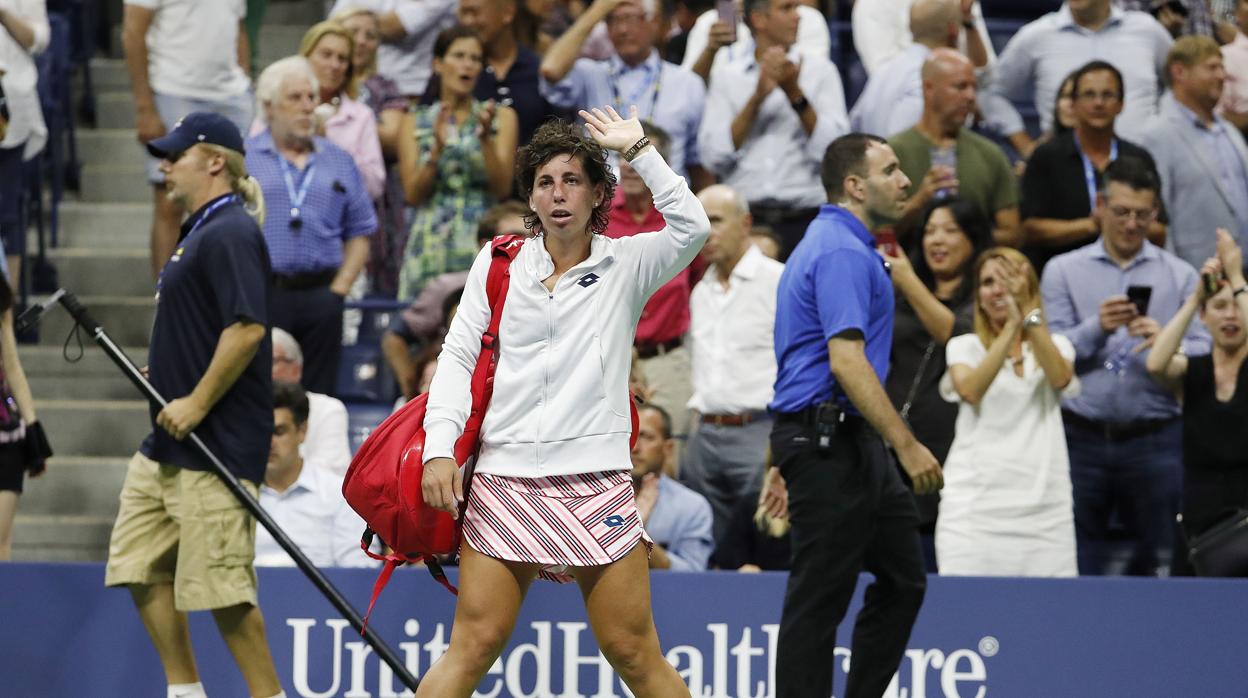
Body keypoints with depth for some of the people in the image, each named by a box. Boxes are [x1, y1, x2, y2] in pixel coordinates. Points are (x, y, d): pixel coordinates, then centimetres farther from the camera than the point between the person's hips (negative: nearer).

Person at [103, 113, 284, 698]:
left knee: (220, 587, -9)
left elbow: (247, 328, -24)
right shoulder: (199, 232, 17)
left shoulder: (229, 234, -15)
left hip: (215, 445, -11)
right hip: (167, 447, 11)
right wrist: (165, 378, 15)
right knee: (140, 568, 11)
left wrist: (197, 403, -21)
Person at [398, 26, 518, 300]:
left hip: (483, 244, -1)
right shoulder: (415, 122, 12)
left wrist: (486, 139, -13)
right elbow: (412, 193, 2)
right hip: (430, 245, 1)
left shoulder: (501, 117, 10)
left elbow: (502, 187, 0)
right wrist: (438, 149, -12)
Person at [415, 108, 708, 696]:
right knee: (473, 647, -6)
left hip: (597, 482, -1)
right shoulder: (497, 263, 12)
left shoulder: (625, 265, 7)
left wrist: (637, 150, -9)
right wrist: (440, 447, -2)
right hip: (504, 481, 1)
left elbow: (691, 228, -11)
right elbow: (458, 356, 10)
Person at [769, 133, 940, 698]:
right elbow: (846, 360, -26)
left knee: (902, 579, 13)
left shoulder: (828, 243, 18)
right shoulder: (843, 253, -16)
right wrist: (907, 446, -26)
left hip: (850, 442, 11)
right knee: (819, 599, -6)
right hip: (827, 444, -11)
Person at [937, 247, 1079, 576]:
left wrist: (1028, 312, -20)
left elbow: (1060, 378, -11)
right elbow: (970, 391, -12)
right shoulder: (965, 346, 11)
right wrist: (1012, 326, -19)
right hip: (975, 502, -1)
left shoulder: (1056, 345, 14)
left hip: (1043, 507, 1)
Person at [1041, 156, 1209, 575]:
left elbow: (1203, 353, 0)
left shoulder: (1180, 277, 10)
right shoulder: (1063, 272, 10)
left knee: (1156, 564, 0)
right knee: (1077, 568, 0)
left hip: (1154, 441, 0)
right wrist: (1096, 328, -17)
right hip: (1081, 438, 0)